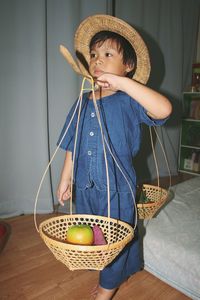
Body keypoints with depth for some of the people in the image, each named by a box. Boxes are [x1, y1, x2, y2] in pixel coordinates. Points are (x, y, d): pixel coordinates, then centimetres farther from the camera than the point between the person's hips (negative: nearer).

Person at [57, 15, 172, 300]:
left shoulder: (128, 102, -13)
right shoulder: (83, 103, 2)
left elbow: (164, 109, -33)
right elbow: (72, 146, 7)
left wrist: (122, 82, -33)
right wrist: (65, 179, 9)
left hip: (117, 186, -5)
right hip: (85, 185, 6)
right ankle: (109, 273, 51)